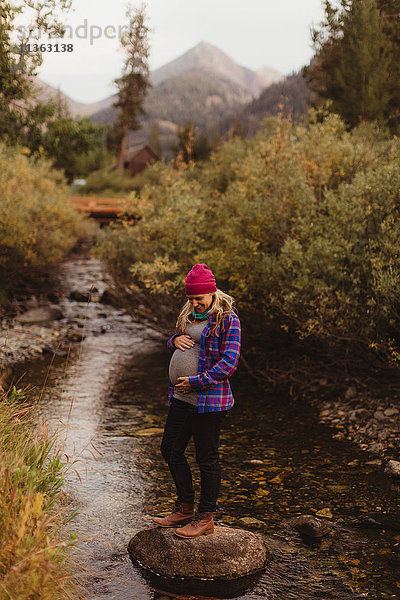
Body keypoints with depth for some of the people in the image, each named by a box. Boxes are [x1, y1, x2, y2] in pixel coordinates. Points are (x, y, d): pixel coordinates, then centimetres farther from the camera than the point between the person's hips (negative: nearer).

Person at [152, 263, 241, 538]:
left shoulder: (227, 319, -10)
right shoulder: (189, 314, 14)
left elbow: (229, 363, -15)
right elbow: (173, 343, 25)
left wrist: (196, 381, -18)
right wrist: (175, 340, 1)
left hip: (209, 400, -8)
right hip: (181, 398, 9)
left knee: (207, 459, 1)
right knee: (170, 449, 13)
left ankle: (206, 518, 14)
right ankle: (185, 508, 28)